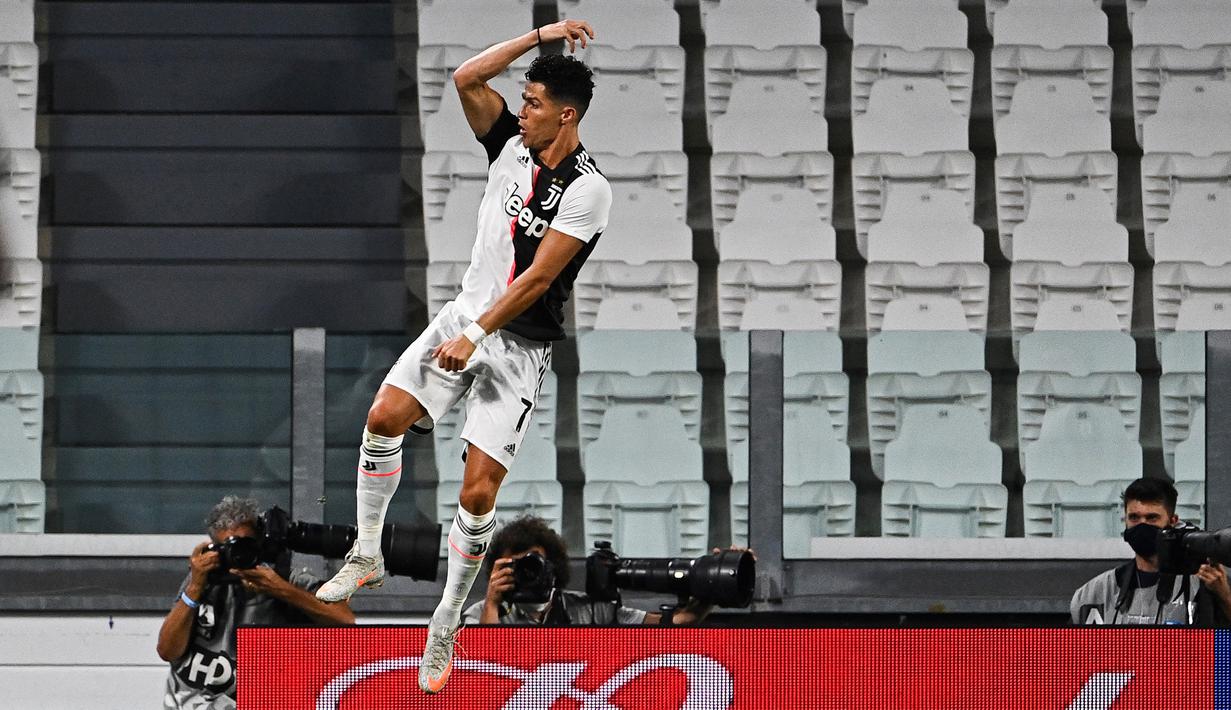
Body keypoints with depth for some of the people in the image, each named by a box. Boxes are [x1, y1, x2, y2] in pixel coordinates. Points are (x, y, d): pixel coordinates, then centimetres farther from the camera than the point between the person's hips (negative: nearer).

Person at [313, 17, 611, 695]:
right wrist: (539, 35, -7)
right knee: (384, 417, -12)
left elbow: (537, 278, -20)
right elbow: (466, 78, -5)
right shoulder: (513, 144, 3)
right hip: (464, 315, 6)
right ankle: (366, 557, 6)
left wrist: (475, 335, -22)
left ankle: (445, 628, 6)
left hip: (520, 346, -6)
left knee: (477, 493, -9)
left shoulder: (587, 188, -16)